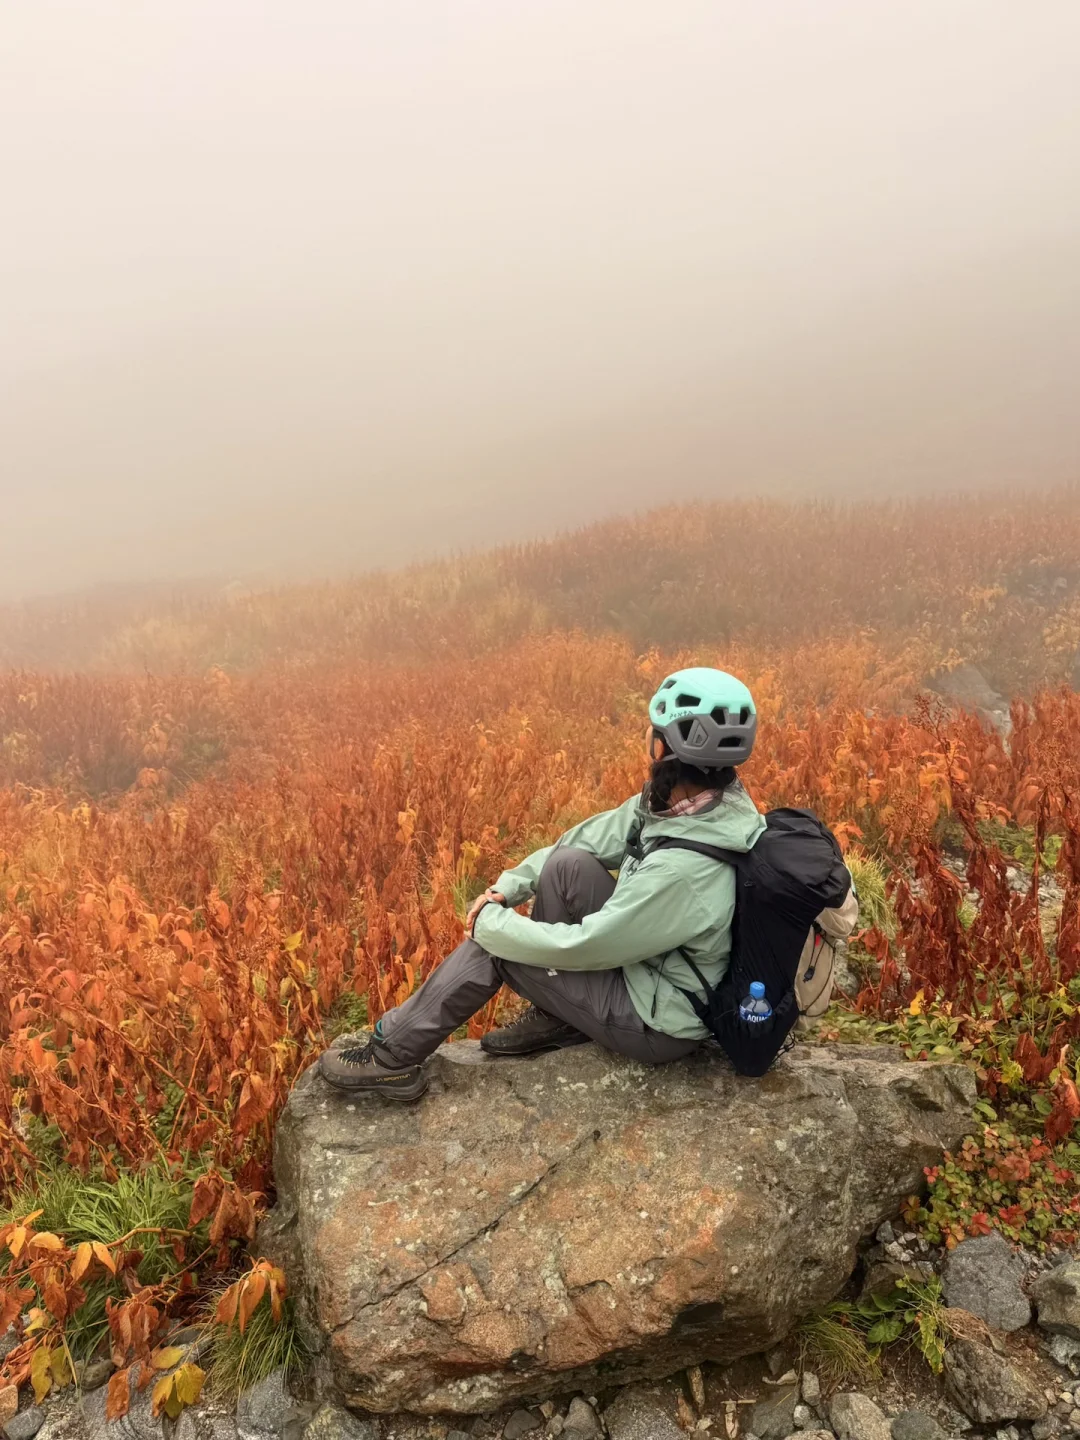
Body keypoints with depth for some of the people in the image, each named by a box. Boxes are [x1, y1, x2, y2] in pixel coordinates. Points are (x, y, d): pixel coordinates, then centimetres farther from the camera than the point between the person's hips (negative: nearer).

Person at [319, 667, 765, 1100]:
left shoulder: (686, 868, -35)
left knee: (492, 944, -9)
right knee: (568, 864, -8)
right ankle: (555, 1015, 9)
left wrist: (490, 922, -14)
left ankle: (392, 1057, 9)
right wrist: (507, 888, -7)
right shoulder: (674, 799, -10)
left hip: (660, 1024, -7)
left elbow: (583, 947, -28)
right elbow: (589, 838, 1)